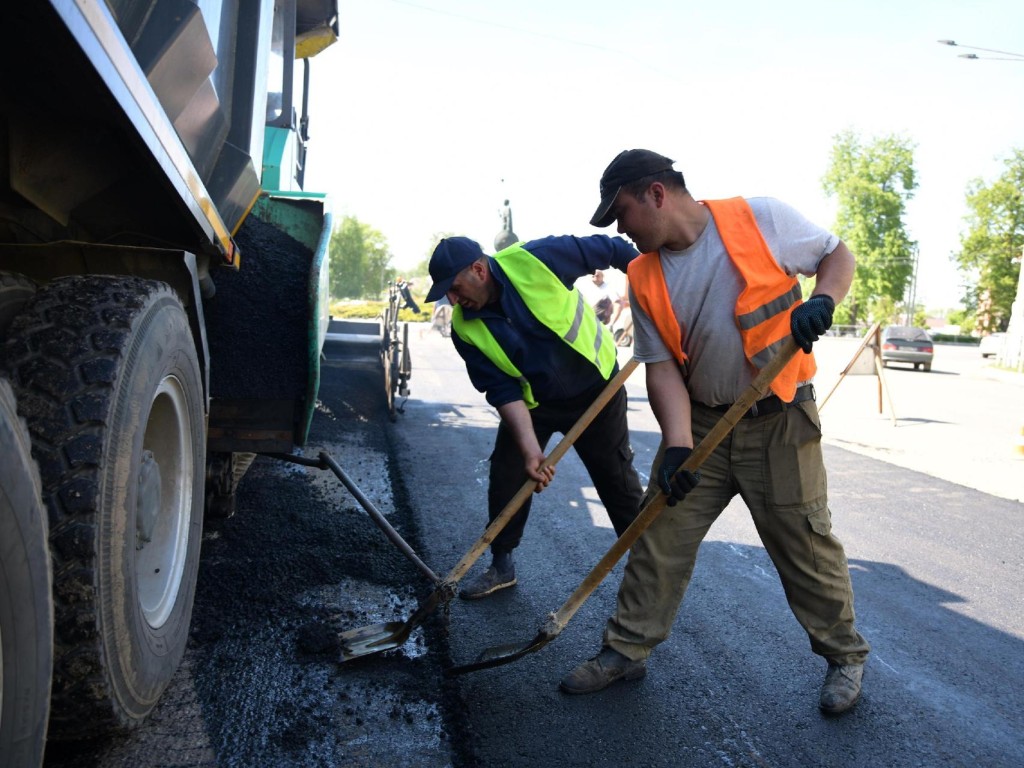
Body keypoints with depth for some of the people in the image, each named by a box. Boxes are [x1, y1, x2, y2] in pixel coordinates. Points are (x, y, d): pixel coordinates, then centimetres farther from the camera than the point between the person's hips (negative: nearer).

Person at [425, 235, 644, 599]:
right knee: (506, 477, 0)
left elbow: (611, 250, -15)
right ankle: (501, 566, 20)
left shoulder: (538, 259, -27)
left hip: (597, 386, -3)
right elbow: (503, 391, -17)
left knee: (618, 480, 6)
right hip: (531, 402, 3)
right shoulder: (465, 329, -16)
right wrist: (530, 447, -28)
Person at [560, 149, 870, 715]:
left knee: (805, 542, 5)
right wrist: (677, 444, -18)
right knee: (659, 536, 4)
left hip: (778, 419, -3)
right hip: (699, 420, 4)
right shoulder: (645, 279, -2)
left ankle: (845, 656, 28)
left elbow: (838, 255, 0)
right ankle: (626, 649, 20)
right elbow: (661, 366, -5)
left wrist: (823, 300, -21)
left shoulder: (760, 219, -11)